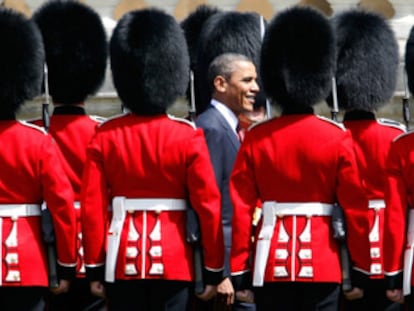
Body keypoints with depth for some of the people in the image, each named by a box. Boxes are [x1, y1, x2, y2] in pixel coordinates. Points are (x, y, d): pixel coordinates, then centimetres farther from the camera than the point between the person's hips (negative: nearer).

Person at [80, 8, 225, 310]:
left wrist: (94, 267, 5)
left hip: (123, 262, 1)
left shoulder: (105, 137, 0)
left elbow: (92, 207, -2)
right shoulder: (188, 137, -5)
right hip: (174, 263, -1)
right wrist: (214, 270, 1)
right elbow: (209, 206, -6)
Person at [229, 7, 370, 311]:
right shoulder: (338, 138, -3)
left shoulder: (255, 139, 1)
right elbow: (356, 210, -3)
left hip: (272, 264, 1)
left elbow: (241, 210, -1)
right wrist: (360, 271, 4)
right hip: (322, 265, -1)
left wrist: (239, 272, 3)